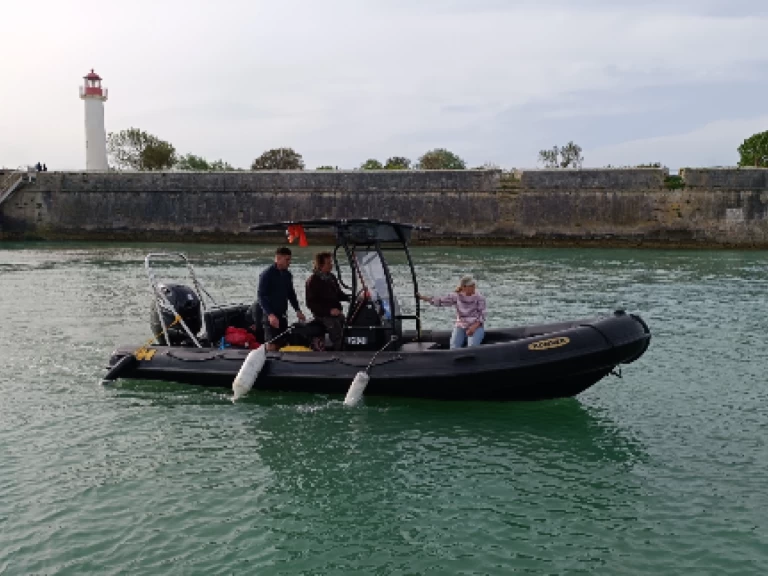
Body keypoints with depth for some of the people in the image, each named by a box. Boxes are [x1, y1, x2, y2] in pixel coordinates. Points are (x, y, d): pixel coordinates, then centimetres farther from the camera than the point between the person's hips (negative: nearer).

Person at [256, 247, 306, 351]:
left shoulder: (287, 275, 11)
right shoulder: (266, 275, -10)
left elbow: (291, 294, 21)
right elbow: (261, 297, -14)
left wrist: (297, 310, 10)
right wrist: (270, 314, -24)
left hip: (282, 314, 7)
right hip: (270, 315, -7)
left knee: (282, 344, 9)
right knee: (272, 345, -11)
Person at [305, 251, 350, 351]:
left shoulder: (331, 278, 13)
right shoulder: (312, 281, -8)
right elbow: (311, 303, -12)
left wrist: (351, 298, 5)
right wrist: (329, 311, -20)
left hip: (337, 312, 7)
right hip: (324, 315, -7)